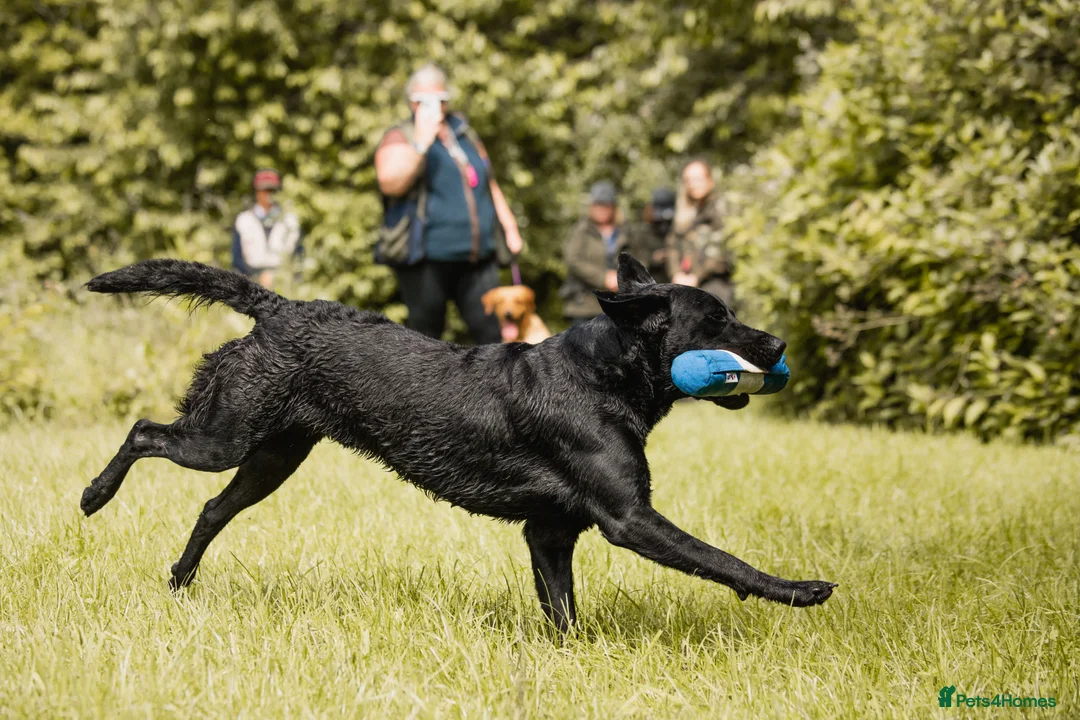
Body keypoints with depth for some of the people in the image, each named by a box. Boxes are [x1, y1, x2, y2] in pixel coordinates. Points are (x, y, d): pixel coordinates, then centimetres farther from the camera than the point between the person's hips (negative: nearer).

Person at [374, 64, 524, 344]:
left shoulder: (463, 134, 20)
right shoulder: (400, 138, 1)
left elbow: (490, 185, 28)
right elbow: (390, 183, -19)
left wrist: (509, 227, 21)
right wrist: (420, 143, -25)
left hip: (477, 258, 5)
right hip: (425, 259, -5)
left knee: (493, 331, -2)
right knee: (426, 335, 0)